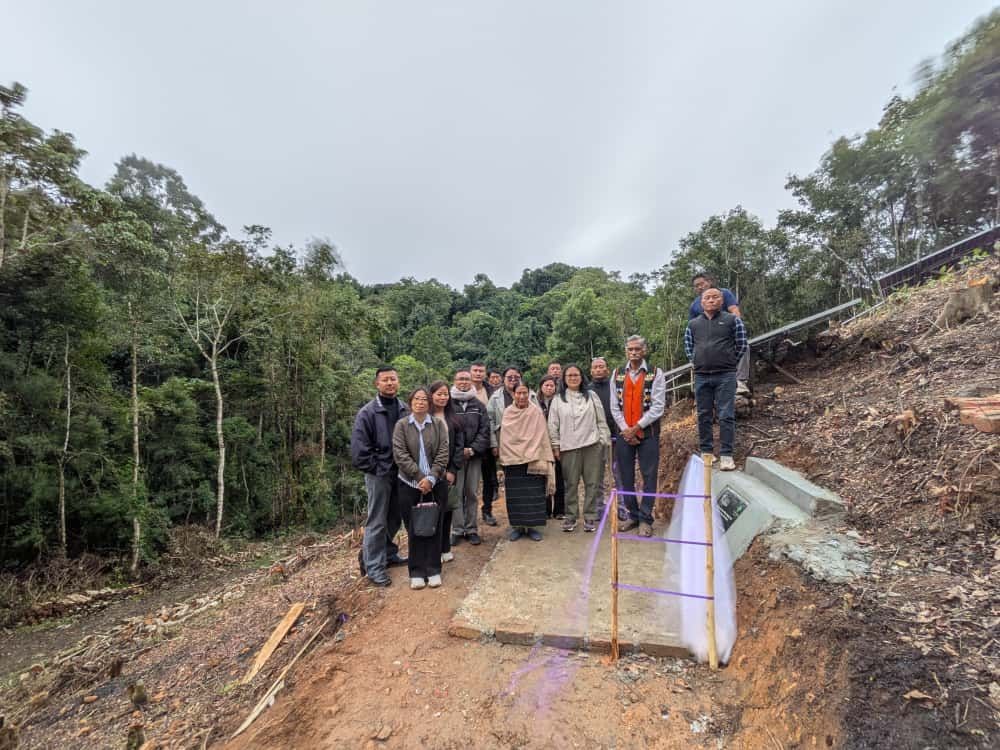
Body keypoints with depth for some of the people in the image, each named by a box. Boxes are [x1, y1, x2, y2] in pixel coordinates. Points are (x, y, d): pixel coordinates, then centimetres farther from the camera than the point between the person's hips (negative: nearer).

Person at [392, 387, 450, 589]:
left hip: (435, 484, 1)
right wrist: (420, 477, -14)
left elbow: (443, 453, -3)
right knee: (414, 529, 6)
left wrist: (431, 478, -14)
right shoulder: (401, 425, 0)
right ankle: (417, 572, 18)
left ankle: (433, 570, 19)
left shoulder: (438, 424, 3)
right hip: (409, 484, 0)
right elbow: (400, 454, -8)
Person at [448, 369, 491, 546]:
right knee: (456, 492, 0)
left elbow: (485, 430, 3)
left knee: (472, 492, 7)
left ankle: (471, 529, 17)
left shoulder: (479, 405, 9)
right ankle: (457, 530, 10)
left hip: (475, 455, 2)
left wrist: (473, 449, -10)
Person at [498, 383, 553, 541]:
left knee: (534, 495, 3)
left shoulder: (537, 412, -3)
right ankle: (517, 526, 20)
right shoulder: (507, 413, 3)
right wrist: (503, 462, 6)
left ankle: (532, 526, 16)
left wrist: (544, 461, -8)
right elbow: (504, 439, 8)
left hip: (533, 461, -1)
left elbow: (542, 437, -3)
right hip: (513, 461, 2)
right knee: (515, 497, 7)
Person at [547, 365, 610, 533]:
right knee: (571, 484, 5)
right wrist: (555, 447, 1)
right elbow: (553, 426, 5)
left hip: (592, 445, 1)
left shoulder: (592, 396, 8)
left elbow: (601, 421, 8)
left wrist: (604, 441, 2)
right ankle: (570, 517, 16)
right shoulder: (558, 400, 5)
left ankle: (590, 517, 14)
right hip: (569, 447, -1)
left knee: (592, 483, 4)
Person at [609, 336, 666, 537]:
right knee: (626, 477, 9)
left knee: (649, 476, 0)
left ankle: (645, 519, 10)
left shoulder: (655, 374, -3)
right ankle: (633, 515, 23)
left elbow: (658, 407, -9)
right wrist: (625, 429, -7)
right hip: (624, 434, 3)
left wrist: (636, 427, -13)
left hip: (648, 433, -3)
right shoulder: (618, 374, 7)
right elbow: (614, 406, 4)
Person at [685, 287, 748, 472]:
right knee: (703, 416, 7)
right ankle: (706, 452, 17)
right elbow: (688, 347, 18)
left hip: (725, 376, -3)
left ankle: (726, 455, 0)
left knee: (726, 416, -5)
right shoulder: (693, 324, 11)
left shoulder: (733, 320, 4)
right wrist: (697, 362, 8)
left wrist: (729, 362, 7)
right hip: (701, 376, 3)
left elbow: (741, 345, 6)